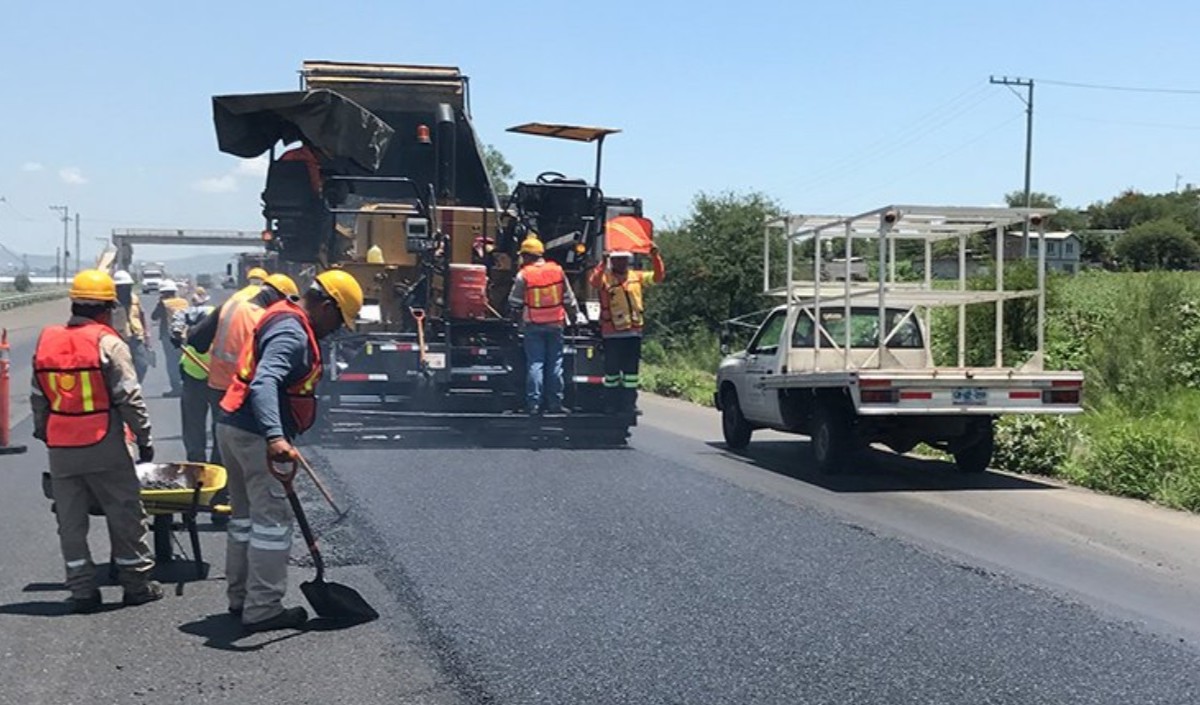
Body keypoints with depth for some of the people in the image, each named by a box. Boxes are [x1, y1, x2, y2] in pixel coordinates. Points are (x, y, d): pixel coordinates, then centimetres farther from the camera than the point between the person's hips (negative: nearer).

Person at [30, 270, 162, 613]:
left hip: (60, 447, 5)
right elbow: (129, 397, -12)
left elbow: (38, 397, 12)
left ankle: (81, 588, 13)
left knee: (70, 519, 11)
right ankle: (136, 583, 14)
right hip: (104, 446, -5)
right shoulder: (108, 343, -11)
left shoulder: (46, 341, 6)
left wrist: (42, 431, 23)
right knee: (125, 513, 7)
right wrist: (144, 438, -4)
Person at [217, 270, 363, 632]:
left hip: (234, 427, 11)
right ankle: (263, 609, 1)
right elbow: (264, 383, -34)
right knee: (273, 520, -3)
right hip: (256, 435, -11)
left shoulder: (283, 319, 16)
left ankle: (241, 596, 28)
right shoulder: (292, 334, -18)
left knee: (247, 515, 19)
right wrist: (275, 437, -46)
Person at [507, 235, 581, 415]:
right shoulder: (557, 270, 1)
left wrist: (517, 314, 19)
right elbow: (569, 299, 5)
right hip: (555, 324, 2)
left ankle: (533, 403, -4)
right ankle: (555, 403, 8)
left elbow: (514, 303, -1)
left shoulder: (523, 275, -8)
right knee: (555, 364, 7)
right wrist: (574, 316, 18)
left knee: (535, 364, 0)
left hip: (533, 326, -2)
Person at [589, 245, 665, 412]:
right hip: (612, 334, -4)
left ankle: (629, 404, 15)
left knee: (631, 369, 8)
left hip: (634, 331, 4)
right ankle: (611, 405, 12)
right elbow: (593, 281, -24)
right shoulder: (605, 277, -3)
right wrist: (603, 264, -37)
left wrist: (655, 257, -6)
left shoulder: (637, 277, 11)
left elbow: (658, 277, 7)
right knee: (612, 370, 3)